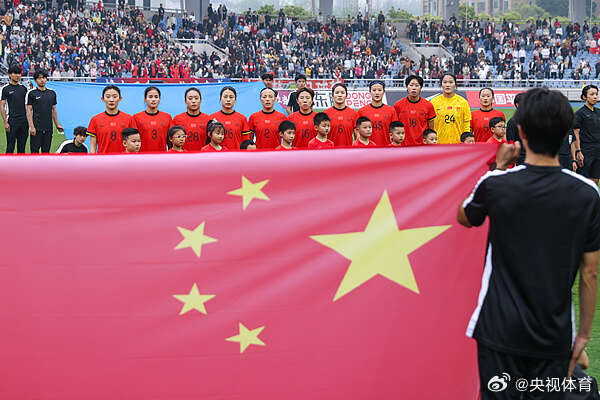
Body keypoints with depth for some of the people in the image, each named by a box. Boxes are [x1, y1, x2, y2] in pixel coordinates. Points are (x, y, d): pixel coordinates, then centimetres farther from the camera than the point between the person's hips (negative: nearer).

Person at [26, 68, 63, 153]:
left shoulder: (52, 93, 11)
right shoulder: (31, 93, -1)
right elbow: (29, 111, -4)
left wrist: (57, 124, 12)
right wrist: (31, 126, -12)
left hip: (48, 128, 4)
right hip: (36, 128, -4)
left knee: (46, 151, 7)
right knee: (35, 151, -4)